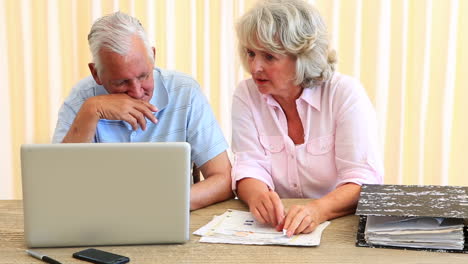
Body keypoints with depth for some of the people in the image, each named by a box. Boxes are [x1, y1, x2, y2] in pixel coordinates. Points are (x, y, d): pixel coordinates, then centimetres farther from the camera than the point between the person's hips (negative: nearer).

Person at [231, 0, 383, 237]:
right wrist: (258, 195, -30)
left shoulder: (345, 93, -9)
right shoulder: (246, 95, 0)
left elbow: (364, 180, -16)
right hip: (272, 229, 3)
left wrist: (317, 210, -36)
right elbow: (249, 168, -7)